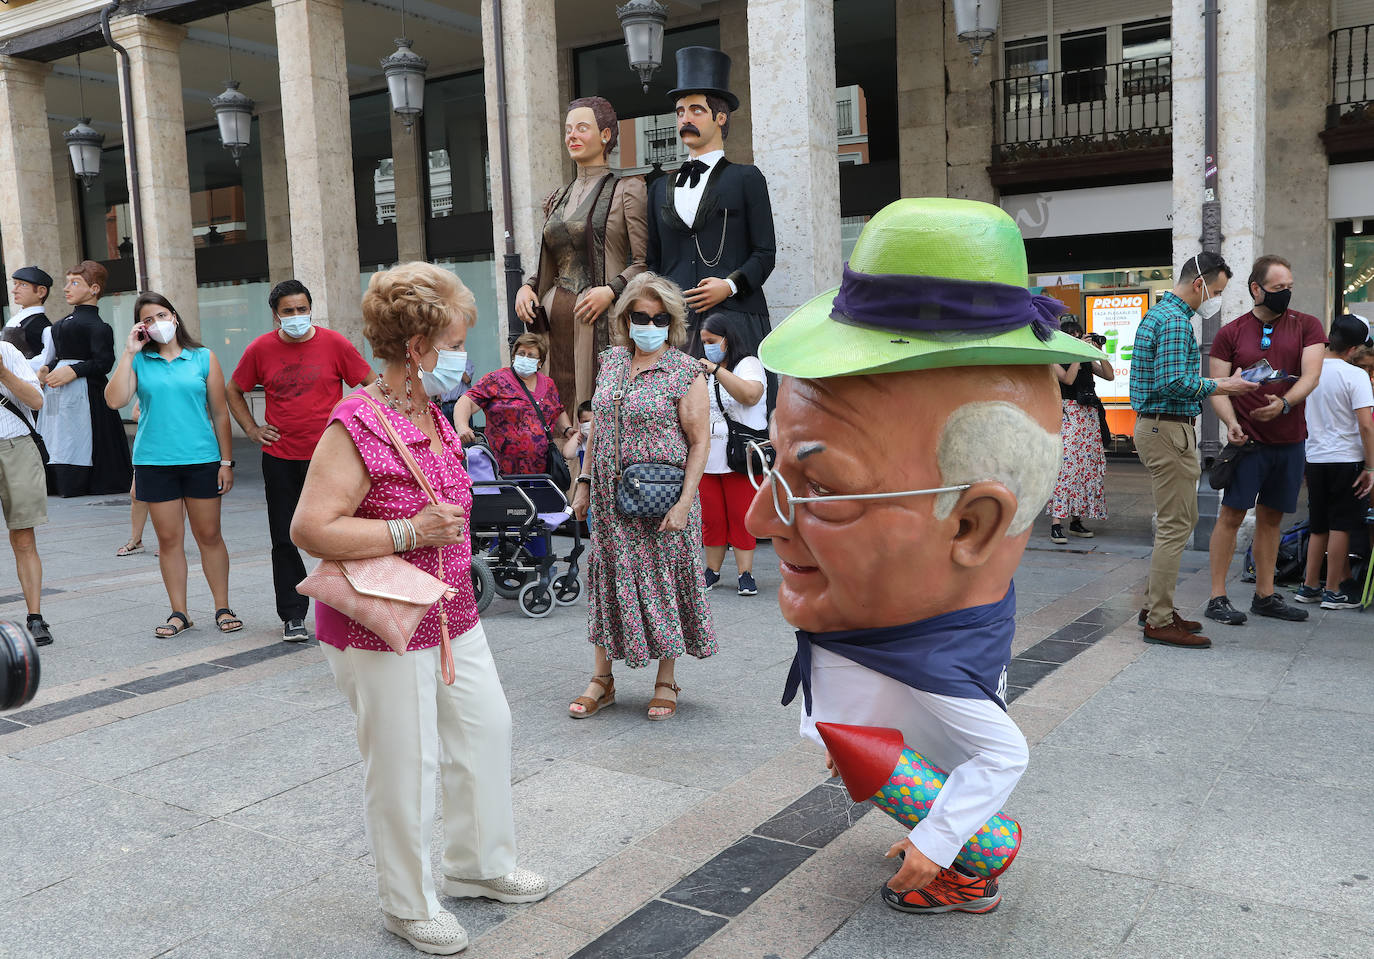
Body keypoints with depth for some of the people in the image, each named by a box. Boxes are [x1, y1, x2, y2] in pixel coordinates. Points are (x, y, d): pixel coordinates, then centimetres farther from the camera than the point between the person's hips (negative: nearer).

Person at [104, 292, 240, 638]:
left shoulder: (203, 358, 5)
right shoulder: (138, 361, 6)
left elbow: (220, 413, 5)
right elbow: (114, 400, -10)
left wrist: (226, 461, 1)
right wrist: (129, 352, -8)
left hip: (201, 459, -1)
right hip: (154, 462, 1)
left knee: (209, 535, 4)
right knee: (169, 539, 5)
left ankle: (222, 608, 14)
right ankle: (179, 613, 14)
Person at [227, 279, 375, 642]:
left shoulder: (334, 343, -3)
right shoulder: (260, 349, 2)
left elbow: (372, 383, 5)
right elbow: (234, 390, 17)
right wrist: (251, 429, 7)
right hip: (279, 458, 2)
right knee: (285, 540, 6)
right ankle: (293, 616, 17)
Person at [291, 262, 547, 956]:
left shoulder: (435, 416, 8)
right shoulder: (357, 425, -21)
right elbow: (309, 530, -25)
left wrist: (450, 526, 10)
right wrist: (411, 532, -26)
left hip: (450, 613, 9)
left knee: (486, 728, 18)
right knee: (404, 766, 4)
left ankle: (476, 863, 39)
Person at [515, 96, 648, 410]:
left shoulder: (626, 189, 0)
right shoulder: (557, 198, 19)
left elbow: (644, 263, -6)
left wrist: (611, 290, -20)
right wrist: (527, 287, 5)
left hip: (601, 321, -6)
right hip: (556, 317, 6)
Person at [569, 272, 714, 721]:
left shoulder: (685, 372, -7)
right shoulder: (611, 362, 9)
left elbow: (699, 442, -9)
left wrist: (685, 501, -16)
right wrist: (584, 481, 11)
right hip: (610, 498, 4)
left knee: (664, 581, 3)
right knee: (609, 578, 9)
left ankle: (666, 681, 18)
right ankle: (602, 679, 21)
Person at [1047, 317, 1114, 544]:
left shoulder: (1088, 361, 16)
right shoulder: (1056, 360, 0)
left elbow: (1109, 376, 7)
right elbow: (1068, 379, -16)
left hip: (1089, 416, 7)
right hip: (1067, 414, -7)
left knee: (1088, 466, 5)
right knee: (1065, 464, -16)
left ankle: (1076, 520, 11)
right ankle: (1056, 523, -19)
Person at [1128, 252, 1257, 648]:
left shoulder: (1158, 313, 18)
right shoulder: (1176, 320, -16)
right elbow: (1174, 383, -24)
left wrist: (1209, 382, 16)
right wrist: (1218, 386, -12)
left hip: (1155, 425, 11)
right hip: (1169, 429, -11)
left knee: (1180, 520, 18)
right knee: (1175, 526, -7)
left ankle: (1154, 605, 23)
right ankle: (1159, 622, -2)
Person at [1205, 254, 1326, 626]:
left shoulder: (1307, 326, 5)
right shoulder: (1230, 333, 0)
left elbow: (1311, 375, -8)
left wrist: (1283, 404, -26)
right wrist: (1231, 423, -20)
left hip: (1290, 440, 3)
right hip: (1249, 439, -3)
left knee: (1271, 517, 11)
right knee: (1231, 514, -4)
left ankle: (1264, 595, 20)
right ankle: (1217, 597, 1)